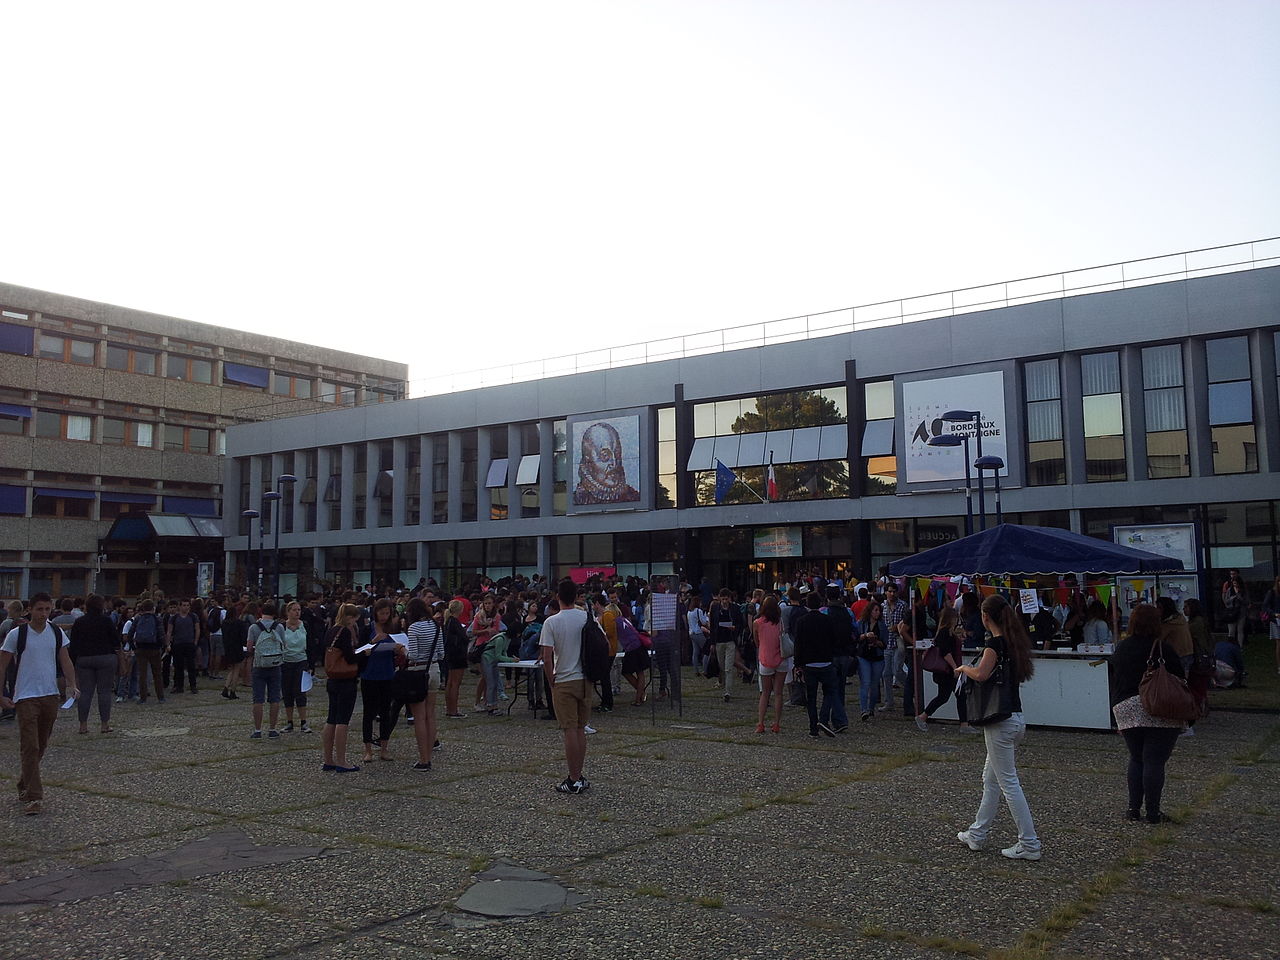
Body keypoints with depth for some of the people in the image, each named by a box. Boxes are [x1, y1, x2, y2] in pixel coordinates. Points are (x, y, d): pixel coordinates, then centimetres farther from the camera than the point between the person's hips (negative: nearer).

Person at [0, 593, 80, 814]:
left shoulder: (57, 632, 6)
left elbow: (65, 660, 9)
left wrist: (72, 685, -4)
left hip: (51, 696, 4)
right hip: (26, 697, -4)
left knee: (41, 746, 13)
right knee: (30, 747, -9)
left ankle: (24, 786, 31)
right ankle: (33, 797, -7)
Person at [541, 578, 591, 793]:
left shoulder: (551, 622, -11)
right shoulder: (588, 618, 0)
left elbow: (547, 657, -14)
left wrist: (551, 681, 0)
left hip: (563, 681, -4)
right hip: (585, 679, 4)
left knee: (570, 731, 0)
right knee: (581, 729, 13)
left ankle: (574, 780, 3)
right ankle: (580, 776, 19)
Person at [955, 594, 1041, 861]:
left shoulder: (995, 643, -16)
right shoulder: (1013, 642, 9)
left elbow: (980, 674, -29)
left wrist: (964, 667, -8)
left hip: (1001, 721, -9)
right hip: (1016, 717, 9)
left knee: (1009, 784, -1)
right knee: (990, 779, 18)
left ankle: (1029, 844, 4)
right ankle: (976, 835, 28)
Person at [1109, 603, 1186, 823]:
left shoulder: (1120, 649, 10)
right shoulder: (1163, 648, -5)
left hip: (1127, 710, 4)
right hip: (1161, 712, -4)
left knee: (1136, 759, 15)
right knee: (1154, 761, 0)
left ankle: (1133, 808, 12)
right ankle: (1153, 812, 3)